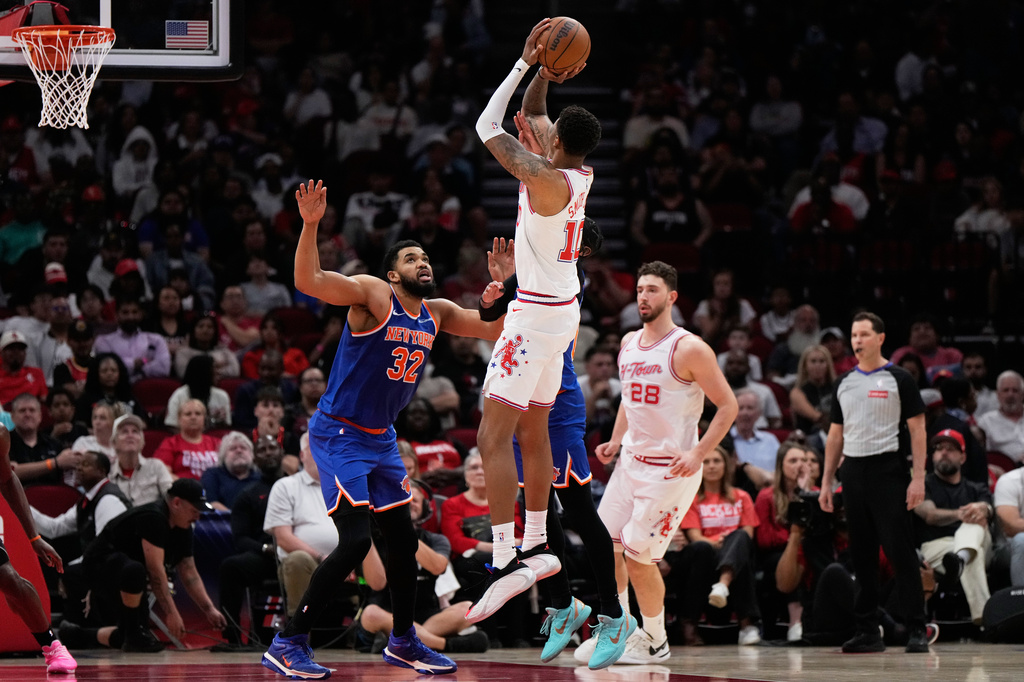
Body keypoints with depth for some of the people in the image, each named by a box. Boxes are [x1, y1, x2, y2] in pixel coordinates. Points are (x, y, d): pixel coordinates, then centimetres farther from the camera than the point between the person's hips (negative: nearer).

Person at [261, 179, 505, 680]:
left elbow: (494, 330, 12)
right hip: (339, 433, -8)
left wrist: (499, 293, -7)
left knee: (402, 539, 13)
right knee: (355, 540, -17)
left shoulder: (437, 314, 7)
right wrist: (311, 224, -40)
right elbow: (308, 281, -28)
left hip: (381, 439, 8)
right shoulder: (372, 294, -14)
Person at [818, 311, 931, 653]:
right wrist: (826, 482, 13)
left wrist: (918, 477, -13)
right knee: (861, 556, 6)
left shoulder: (898, 379, -2)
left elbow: (917, 429, -5)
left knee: (901, 553, -8)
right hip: (853, 472, 5)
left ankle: (917, 630, -6)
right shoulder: (844, 383, 14)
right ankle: (868, 632, 10)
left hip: (888, 472, -5)